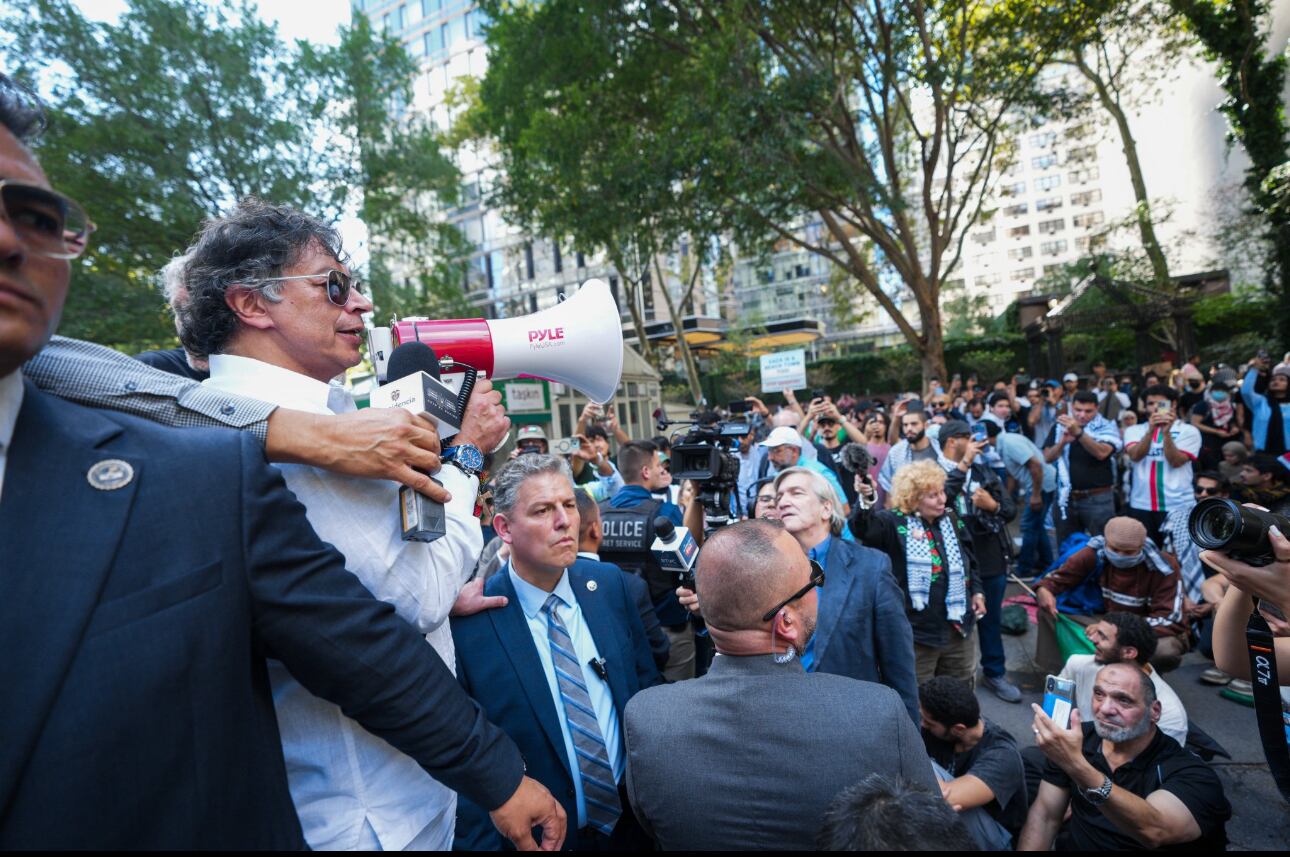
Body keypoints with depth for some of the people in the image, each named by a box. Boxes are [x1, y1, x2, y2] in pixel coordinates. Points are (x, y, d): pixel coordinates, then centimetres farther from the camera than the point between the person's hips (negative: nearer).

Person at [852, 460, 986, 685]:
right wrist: (866, 499, -52)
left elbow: (969, 559, 19)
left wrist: (977, 591, 11)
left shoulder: (951, 519, 5)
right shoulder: (894, 523, -15)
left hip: (958, 627, 6)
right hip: (917, 632, -6)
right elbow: (862, 527, -35)